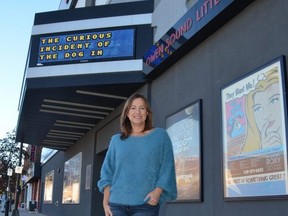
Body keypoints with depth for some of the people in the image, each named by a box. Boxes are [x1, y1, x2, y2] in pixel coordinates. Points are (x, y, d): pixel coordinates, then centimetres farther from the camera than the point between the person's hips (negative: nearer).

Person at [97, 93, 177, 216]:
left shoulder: (160, 135, 7)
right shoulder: (117, 140, 12)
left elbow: (167, 167, 2)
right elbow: (107, 172, 12)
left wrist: (158, 191, -13)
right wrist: (105, 202, 2)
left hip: (146, 205, -2)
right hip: (117, 204, 2)